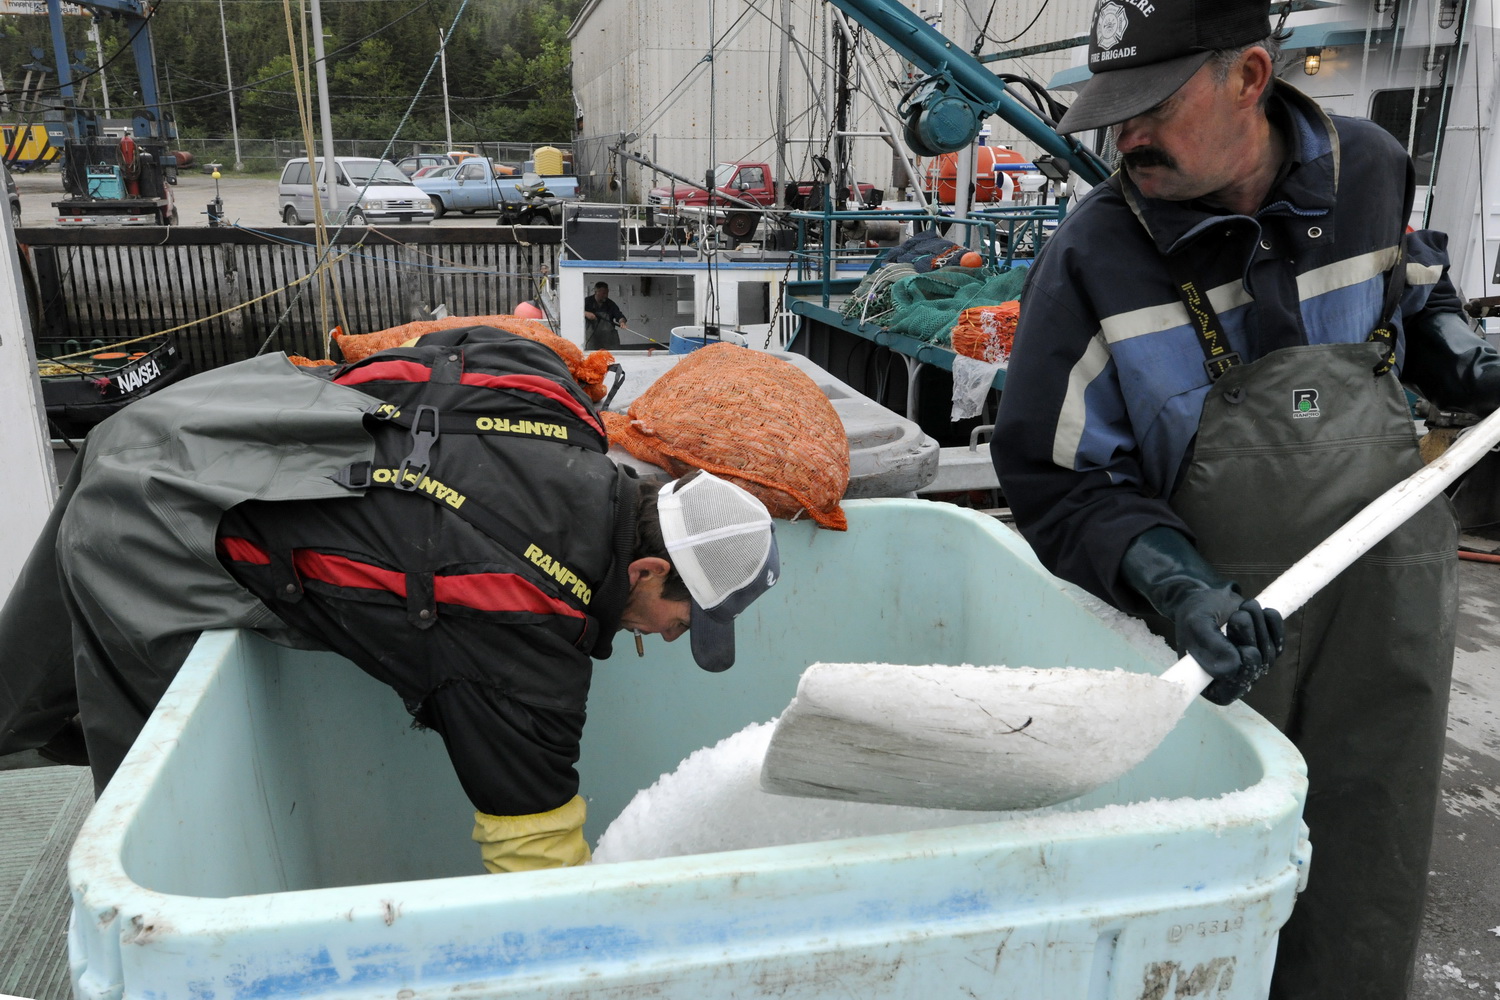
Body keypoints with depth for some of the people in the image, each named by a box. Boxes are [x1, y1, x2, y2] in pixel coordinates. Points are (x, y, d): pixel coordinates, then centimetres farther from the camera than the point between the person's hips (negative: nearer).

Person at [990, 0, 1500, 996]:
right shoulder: (1093, 256, -15)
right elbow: (1059, 477, -13)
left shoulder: (1371, 170, -3)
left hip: (1389, 594, 3)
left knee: (1361, 903, 14)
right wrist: (1174, 585, -26)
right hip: (1224, 617, -3)